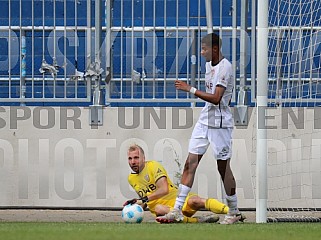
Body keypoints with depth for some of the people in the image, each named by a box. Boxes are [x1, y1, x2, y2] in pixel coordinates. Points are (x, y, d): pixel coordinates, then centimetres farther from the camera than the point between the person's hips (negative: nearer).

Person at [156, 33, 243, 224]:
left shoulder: (225, 67, -16)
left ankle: (234, 212, 14)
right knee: (190, 163, 2)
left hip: (220, 123, -8)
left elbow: (216, 98, -24)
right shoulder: (209, 64, 12)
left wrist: (190, 89, -24)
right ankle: (177, 211, 0)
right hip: (204, 120, 9)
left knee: (223, 167, 0)